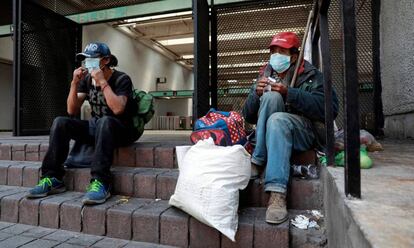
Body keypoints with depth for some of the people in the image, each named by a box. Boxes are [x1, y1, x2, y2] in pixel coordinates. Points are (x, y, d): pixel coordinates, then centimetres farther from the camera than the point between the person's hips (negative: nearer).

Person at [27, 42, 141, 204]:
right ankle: (52, 179, -13)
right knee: (60, 122, -14)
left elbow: (118, 109, -27)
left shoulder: (121, 79, -9)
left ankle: (100, 183, -40)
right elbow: (72, 111, 2)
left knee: (104, 122, -38)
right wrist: (74, 83, -9)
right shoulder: (87, 79, 7)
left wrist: (102, 82, -23)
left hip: (120, 130, -6)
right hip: (95, 128, 6)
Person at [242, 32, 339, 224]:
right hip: (269, 133, 3)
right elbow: (248, 117, 12)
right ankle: (258, 161, -27)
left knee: (277, 119, -35)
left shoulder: (310, 75, 8)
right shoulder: (265, 75, 17)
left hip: (302, 132, -2)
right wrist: (256, 94, -9)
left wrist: (289, 93, -17)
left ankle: (277, 194, -38)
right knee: (271, 97, -23)